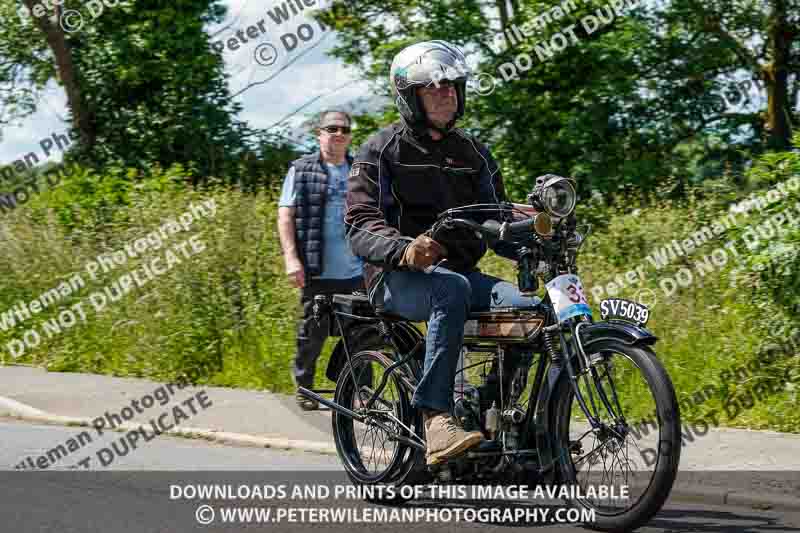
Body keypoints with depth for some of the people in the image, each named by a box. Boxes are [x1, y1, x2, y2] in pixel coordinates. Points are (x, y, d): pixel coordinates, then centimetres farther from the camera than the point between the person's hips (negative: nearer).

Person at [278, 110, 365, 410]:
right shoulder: (301, 170, 4)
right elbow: (285, 216, 0)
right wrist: (291, 258, -11)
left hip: (356, 272, 3)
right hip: (318, 272, -3)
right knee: (312, 332, 3)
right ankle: (304, 388, 19)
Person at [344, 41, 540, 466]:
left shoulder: (473, 154, 20)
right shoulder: (383, 151, 3)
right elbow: (360, 224, -9)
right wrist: (404, 249, -30)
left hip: (459, 269, 5)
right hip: (396, 277, -5)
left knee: (526, 306, -25)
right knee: (451, 289, -39)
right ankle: (436, 420, -44)